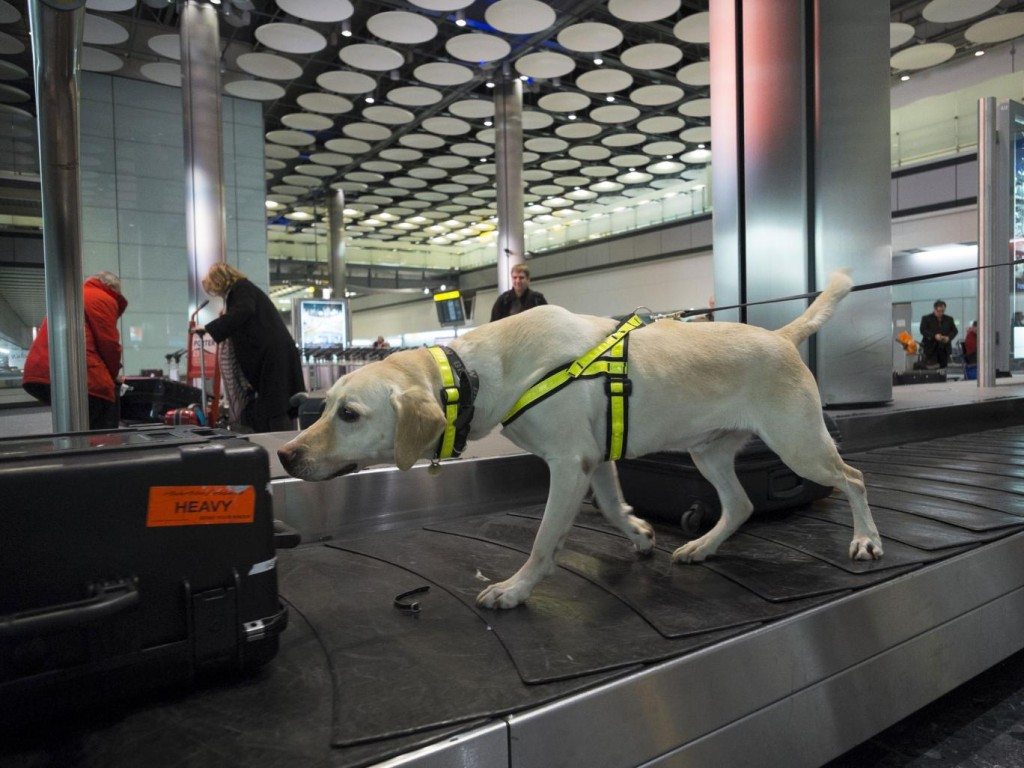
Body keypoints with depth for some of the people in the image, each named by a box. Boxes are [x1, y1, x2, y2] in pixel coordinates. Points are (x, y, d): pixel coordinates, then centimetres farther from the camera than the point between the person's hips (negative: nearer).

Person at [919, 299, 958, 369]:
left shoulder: (949, 319, 15)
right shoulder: (926, 318, 3)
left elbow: (954, 331, 12)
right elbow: (923, 330, -8)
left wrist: (948, 337, -10)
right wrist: (934, 336, -22)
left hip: (944, 349, 4)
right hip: (931, 348, -4)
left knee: (943, 367, 2)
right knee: (932, 370, -7)